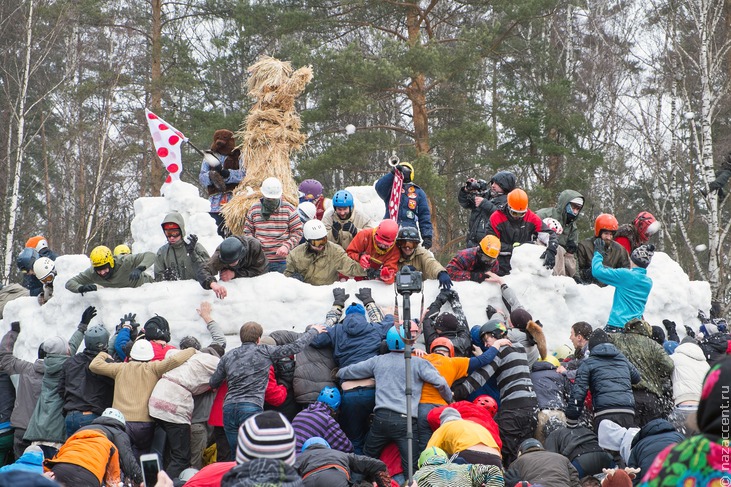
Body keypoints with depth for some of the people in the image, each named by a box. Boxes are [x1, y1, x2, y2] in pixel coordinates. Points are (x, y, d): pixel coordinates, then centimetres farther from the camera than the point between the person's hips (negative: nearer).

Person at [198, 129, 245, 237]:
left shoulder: (237, 156, 9)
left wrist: (225, 173, -19)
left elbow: (243, 174, -5)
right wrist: (211, 175, -17)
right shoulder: (209, 157, 13)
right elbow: (202, 177, 5)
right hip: (215, 203, 1)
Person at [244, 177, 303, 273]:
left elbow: (298, 231, 2)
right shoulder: (254, 209, 6)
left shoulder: (288, 209, 1)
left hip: (282, 259, -2)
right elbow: (247, 231, 14)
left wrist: (287, 246, -12)